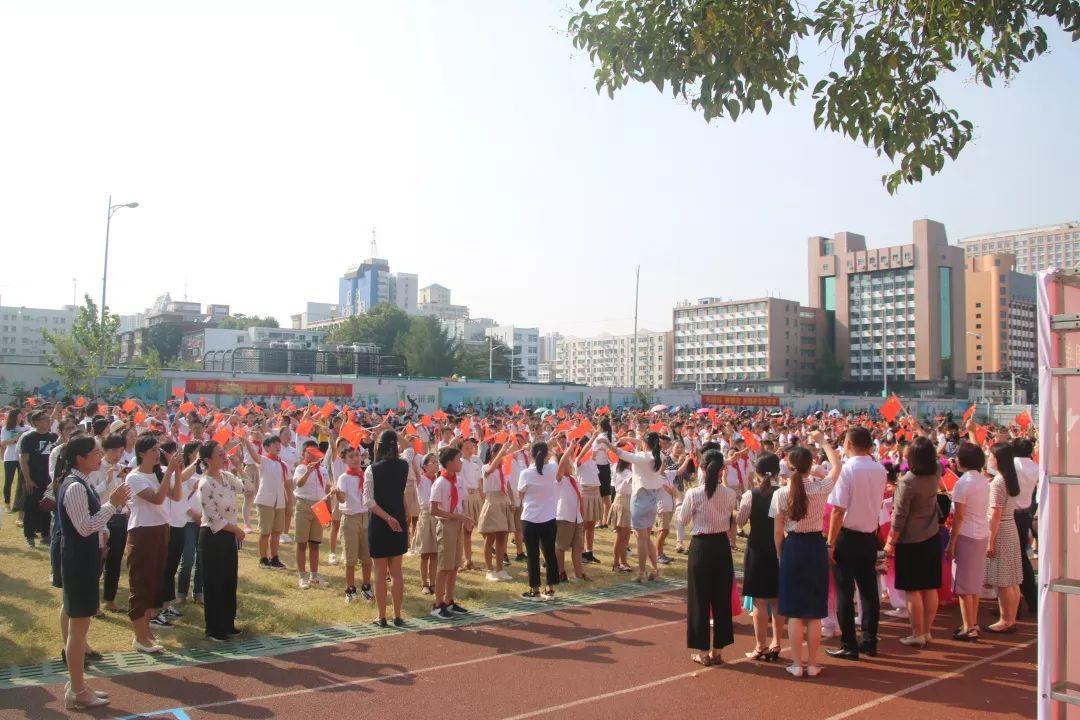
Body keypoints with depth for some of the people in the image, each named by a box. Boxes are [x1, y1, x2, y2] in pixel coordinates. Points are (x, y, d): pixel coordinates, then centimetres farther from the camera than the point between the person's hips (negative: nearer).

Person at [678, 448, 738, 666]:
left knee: (700, 598, 7)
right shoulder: (730, 494, -5)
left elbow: (683, 520, -1)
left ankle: (703, 652, 13)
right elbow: (732, 523, 6)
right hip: (722, 545, 3)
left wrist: (683, 500, 13)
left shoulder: (693, 494, -14)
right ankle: (717, 650, 21)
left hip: (700, 546, -3)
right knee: (722, 597, 13)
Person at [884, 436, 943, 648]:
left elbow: (899, 517, -16)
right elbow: (937, 462, 24)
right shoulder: (936, 473, -5)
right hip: (932, 537, 7)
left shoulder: (907, 482, -22)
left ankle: (917, 635, 8)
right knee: (930, 588, 11)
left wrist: (890, 542, -8)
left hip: (911, 541, -7)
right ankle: (927, 632, 21)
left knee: (913, 590, 2)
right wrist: (926, 445, 18)